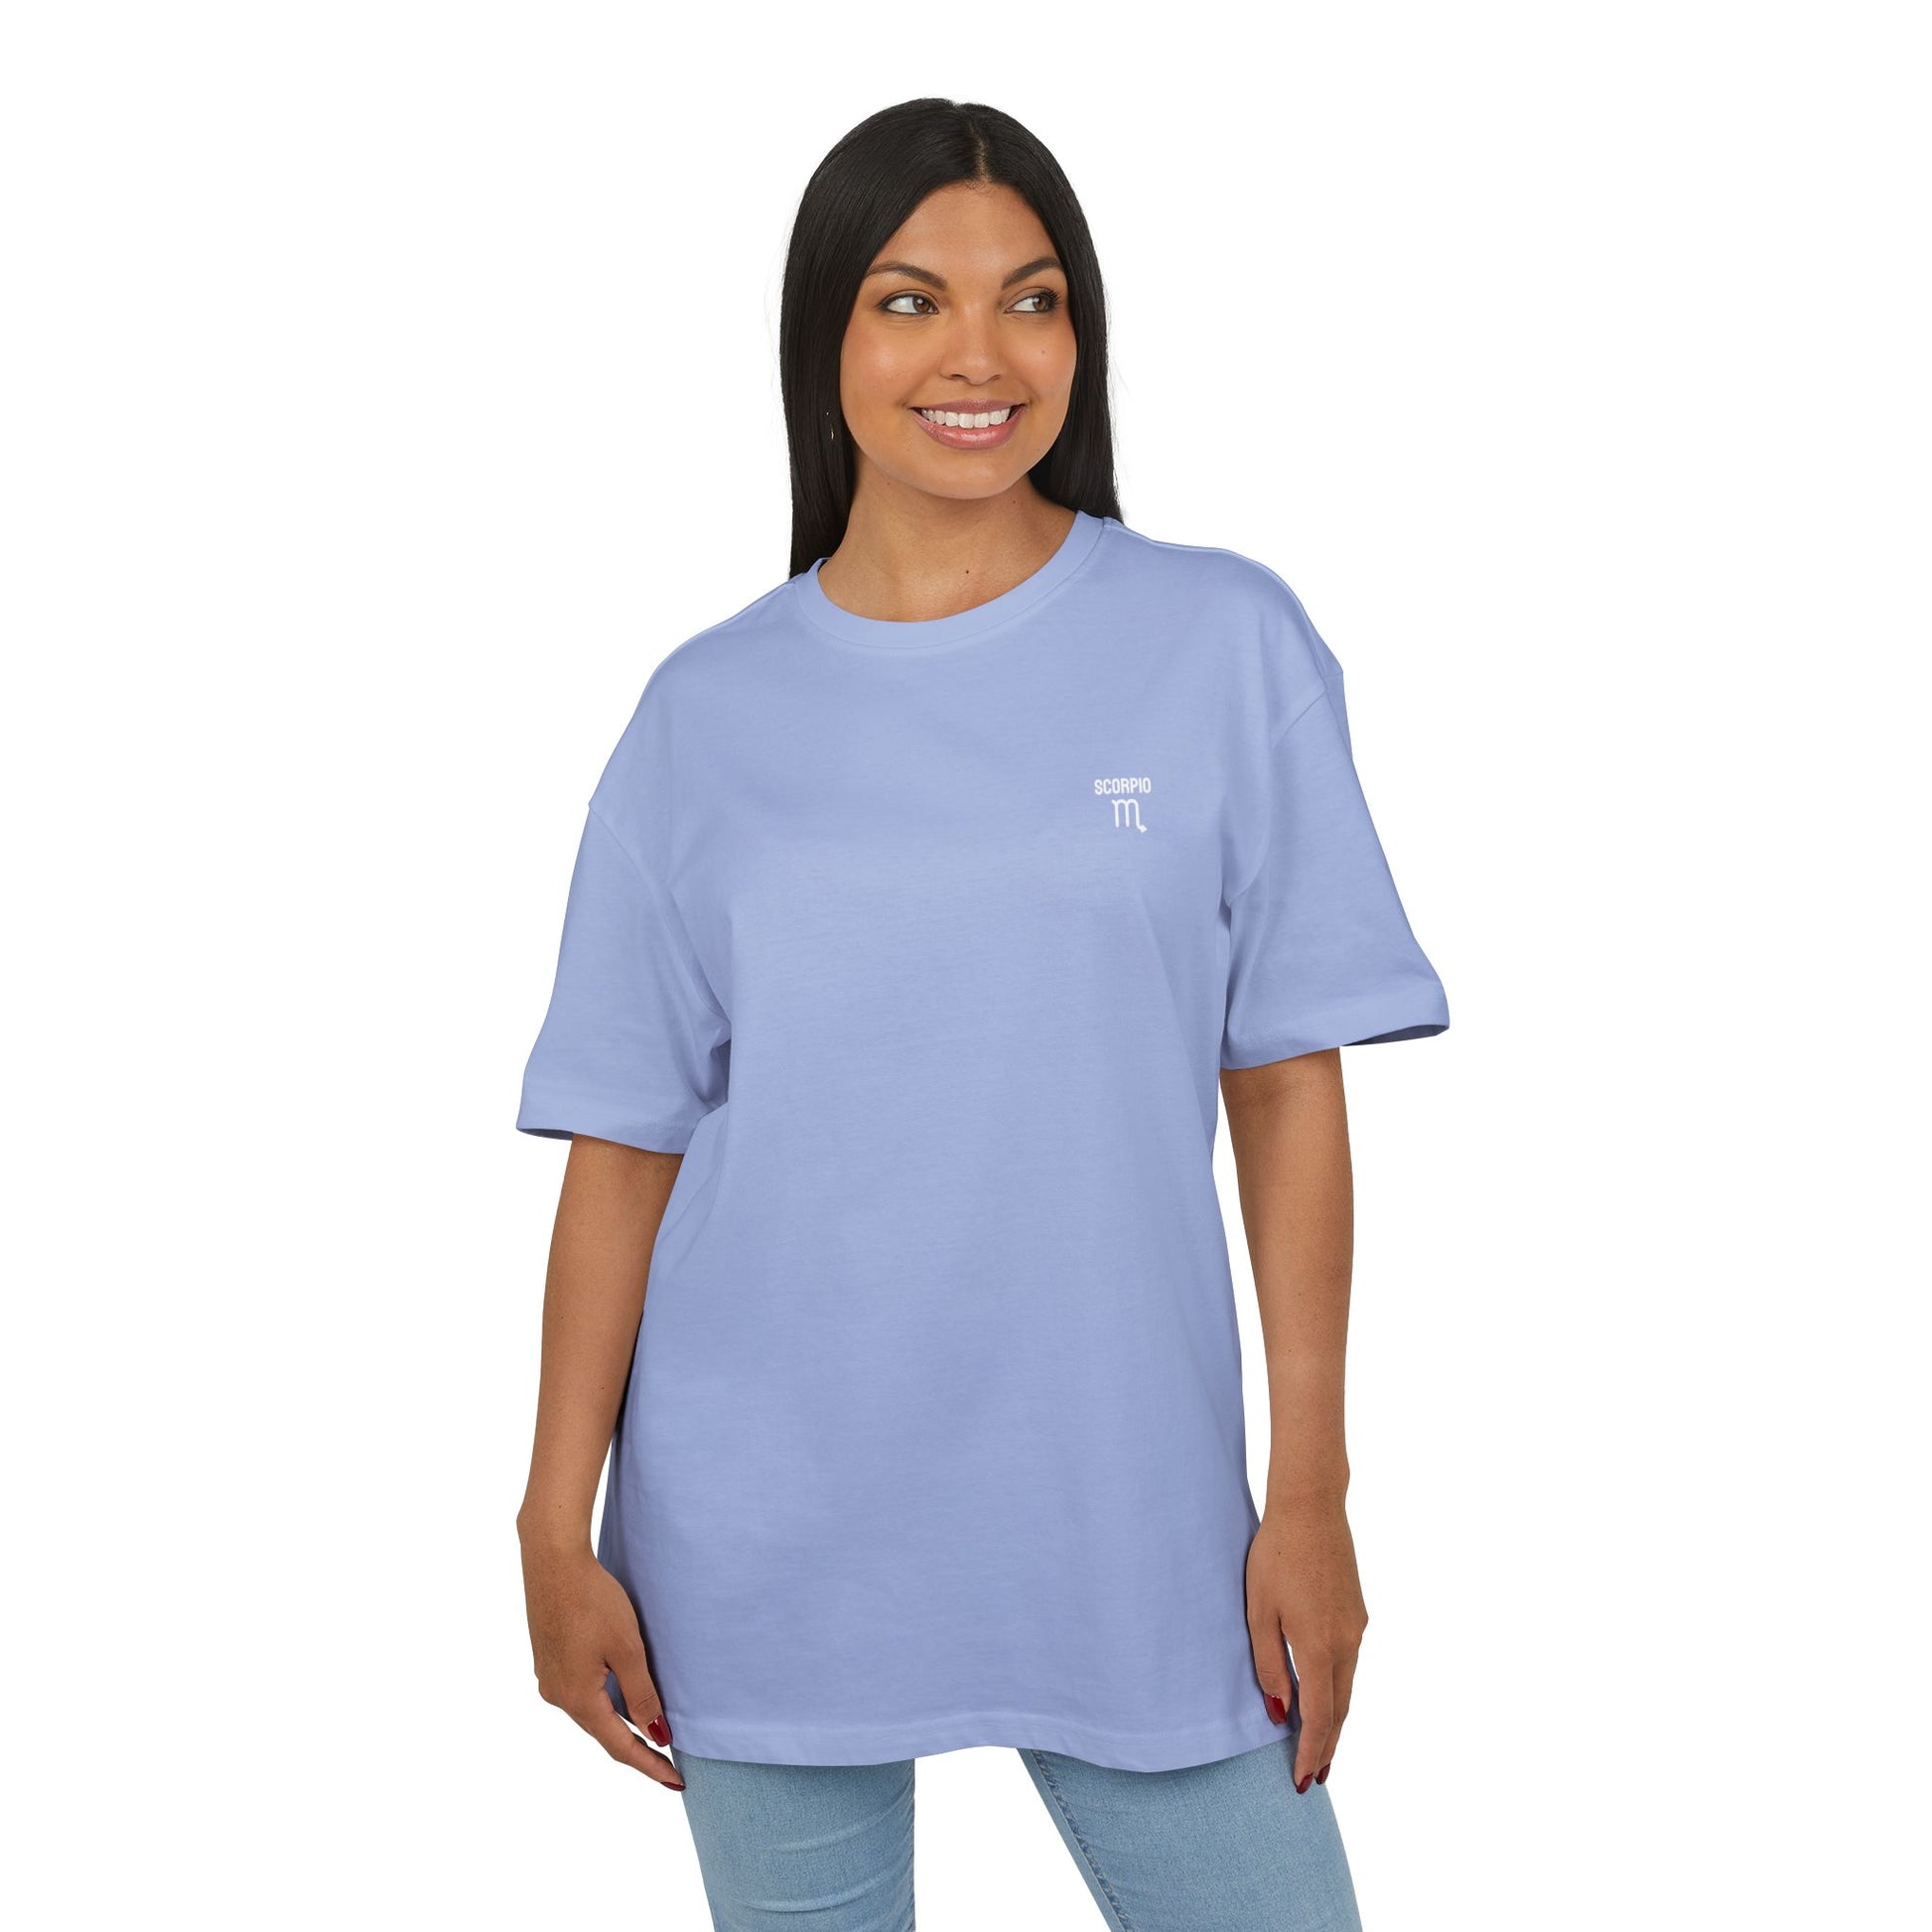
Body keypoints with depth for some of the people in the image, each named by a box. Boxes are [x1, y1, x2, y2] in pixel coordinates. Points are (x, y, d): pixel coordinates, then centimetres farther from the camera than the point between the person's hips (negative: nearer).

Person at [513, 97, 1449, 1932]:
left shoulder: (1225, 643, -2)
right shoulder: (710, 710, 2)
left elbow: (1286, 1086, -2)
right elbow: (624, 1142, 3)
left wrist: (1309, 1496, -4)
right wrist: (557, 1529, 0)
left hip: (1126, 1511, 0)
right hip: (763, 1540, 1)